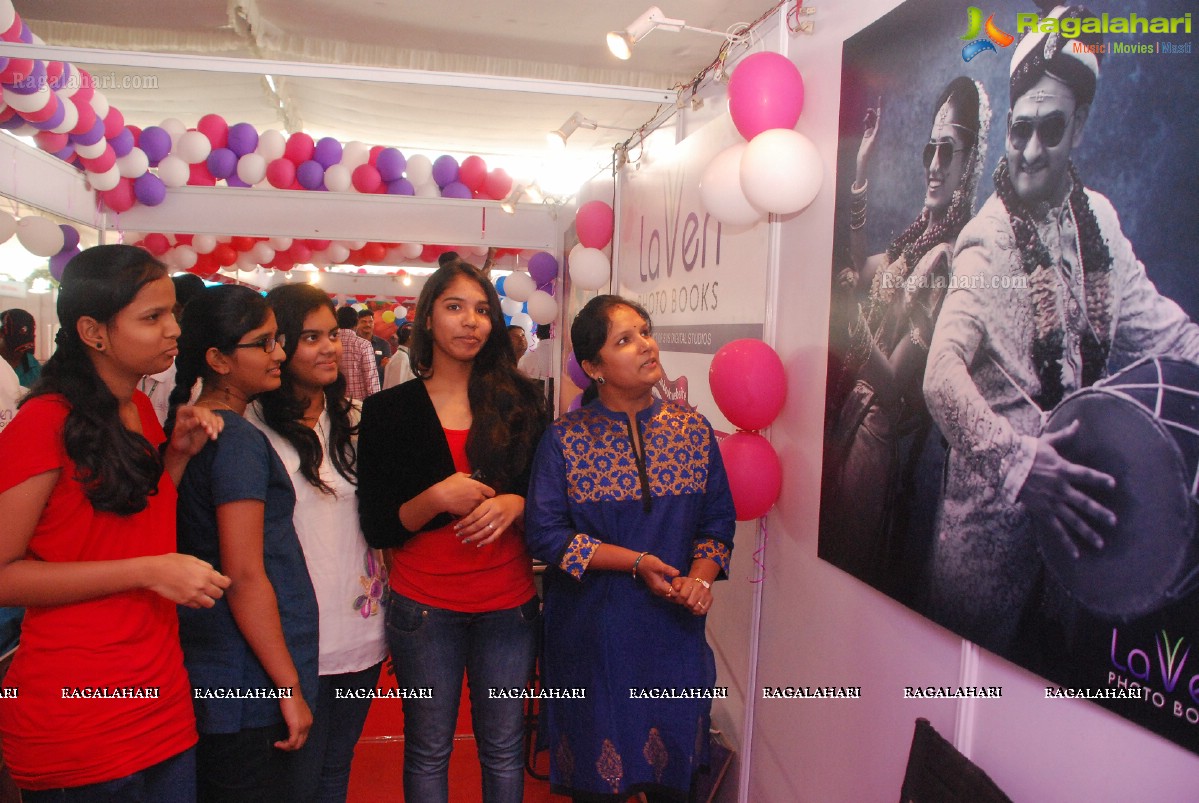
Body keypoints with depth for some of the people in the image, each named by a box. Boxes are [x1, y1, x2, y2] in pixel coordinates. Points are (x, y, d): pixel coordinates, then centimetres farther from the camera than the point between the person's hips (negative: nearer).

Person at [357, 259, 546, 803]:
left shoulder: (519, 401, 3)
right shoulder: (389, 410, -1)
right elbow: (378, 528, -3)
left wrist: (514, 504, -14)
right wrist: (436, 499, -20)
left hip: (509, 602, 1)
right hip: (424, 604, -1)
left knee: (503, 747, 12)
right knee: (428, 750, 10)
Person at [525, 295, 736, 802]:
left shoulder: (693, 430, 0)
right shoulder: (565, 438, -8)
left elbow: (718, 521, 4)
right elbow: (545, 533, -12)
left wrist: (700, 577, -14)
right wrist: (637, 562, -18)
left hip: (675, 628, 3)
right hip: (592, 634, -2)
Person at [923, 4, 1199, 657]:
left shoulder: (1097, 218, 3)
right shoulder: (986, 241, -17)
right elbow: (942, 375, -30)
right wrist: (1017, 461, -43)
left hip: (1074, 490, 6)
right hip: (995, 503, -6)